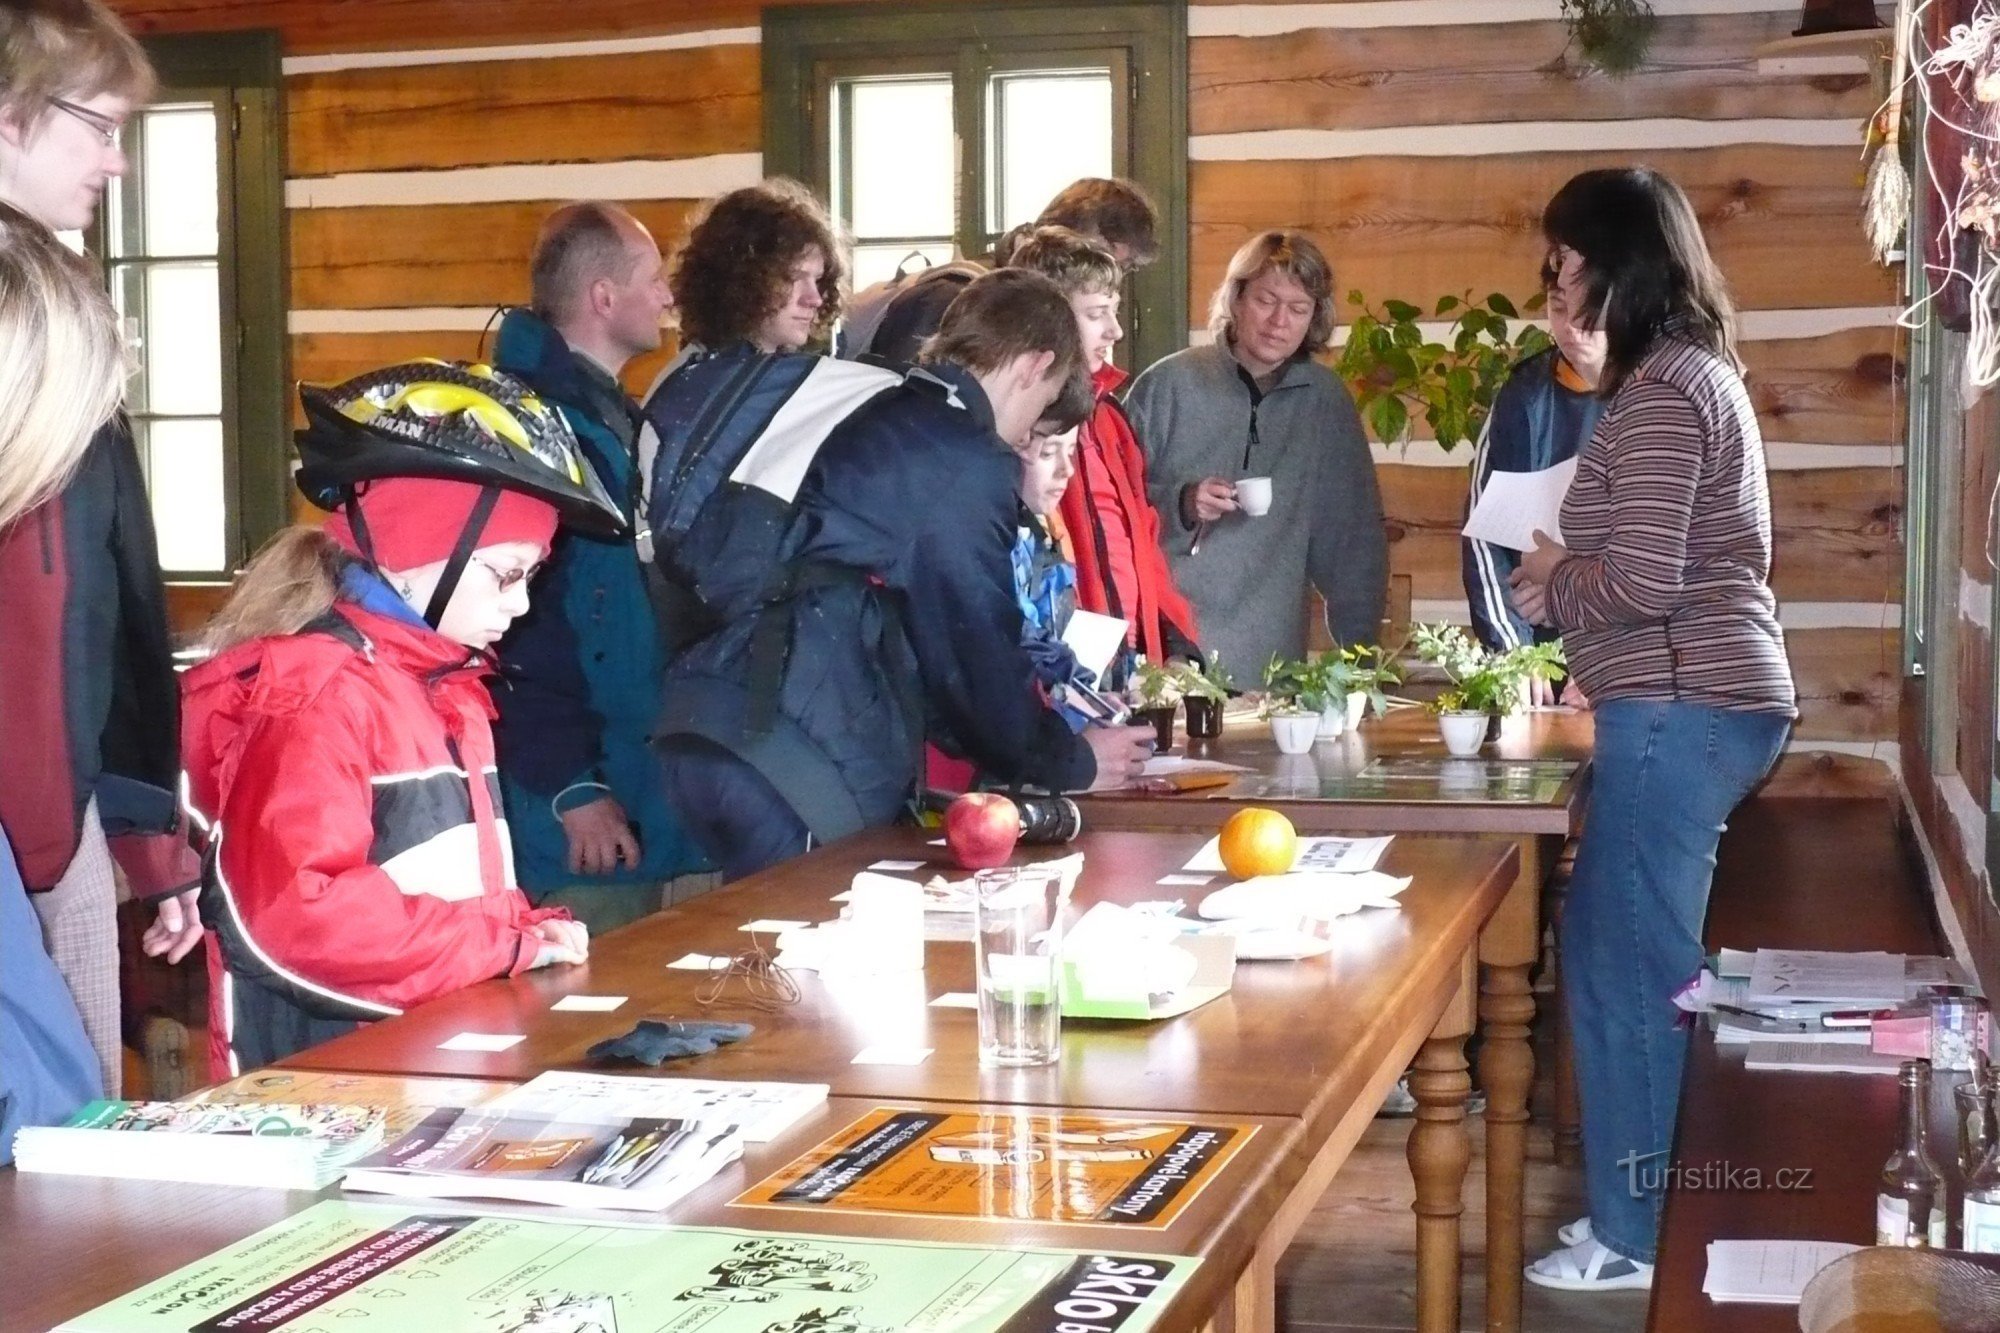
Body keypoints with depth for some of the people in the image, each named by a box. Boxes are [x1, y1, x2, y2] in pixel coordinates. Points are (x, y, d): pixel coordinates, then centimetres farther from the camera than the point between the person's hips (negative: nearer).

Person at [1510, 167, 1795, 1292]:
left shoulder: (1659, 392, -14)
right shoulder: (1703, 371, 16)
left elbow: (1643, 580, -21)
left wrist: (1554, 583, -3)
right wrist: (1570, 571, 12)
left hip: (1679, 711, -10)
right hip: (1719, 701, 10)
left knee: (1625, 967, -1)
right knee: (1636, 960, 16)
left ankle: (1637, 1237, 9)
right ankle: (1644, 1204, 24)